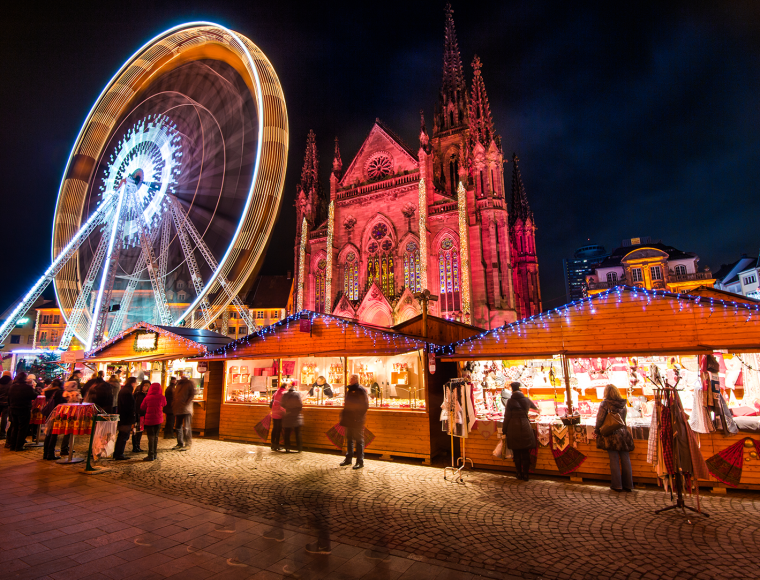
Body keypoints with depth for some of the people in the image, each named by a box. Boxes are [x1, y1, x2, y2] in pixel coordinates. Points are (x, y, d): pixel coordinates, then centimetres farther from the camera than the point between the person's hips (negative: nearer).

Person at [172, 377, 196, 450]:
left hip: (186, 409, -7)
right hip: (178, 409, 7)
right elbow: (175, 395, 21)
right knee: (178, 427, 11)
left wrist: (186, 403, -16)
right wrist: (173, 404, 7)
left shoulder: (189, 383, -2)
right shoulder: (178, 383, 16)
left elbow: (192, 395, -8)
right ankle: (180, 443, 22)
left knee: (186, 427, -5)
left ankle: (188, 444, 2)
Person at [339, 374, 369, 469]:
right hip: (349, 419, 8)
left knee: (359, 440, 0)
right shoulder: (349, 389, 13)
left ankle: (360, 461, 8)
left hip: (357, 420, -8)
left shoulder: (361, 390, -13)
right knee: (349, 439, 17)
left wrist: (359, 417, -19)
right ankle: (348, 459, 28)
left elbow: (365, 405, -15)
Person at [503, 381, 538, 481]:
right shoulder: (526, 400, 7)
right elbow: (533, 406, 31)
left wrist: (504, 430, 3)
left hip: (513, 428, -2)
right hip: (525, 427, 2)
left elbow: (507, 416, -6)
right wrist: (537, 408, 56)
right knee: (525, 453, 9)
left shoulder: (510, 401, -4)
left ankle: (519, 474, 16)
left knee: (516, 453, 9)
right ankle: (525, 474, 11)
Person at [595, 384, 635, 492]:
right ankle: (628, 485, 16)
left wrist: (597, 430, 2)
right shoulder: (623, 404, 4)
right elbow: (623, 418, 11)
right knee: (625, 459, 10)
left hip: (611, 434, -4)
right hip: (623, 433, 4)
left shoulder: (605, 403, -9)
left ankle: (616, 485, 8)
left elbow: (600, 418, -11)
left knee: (614, 460, 3)